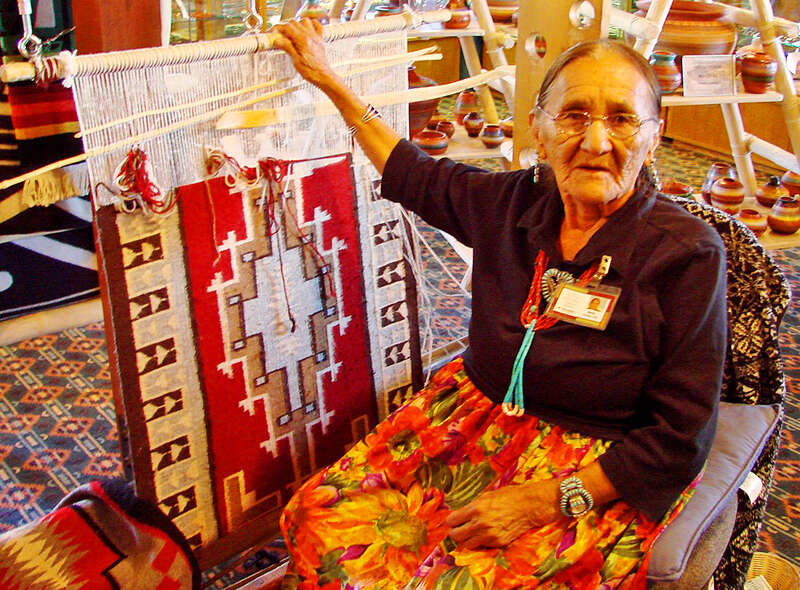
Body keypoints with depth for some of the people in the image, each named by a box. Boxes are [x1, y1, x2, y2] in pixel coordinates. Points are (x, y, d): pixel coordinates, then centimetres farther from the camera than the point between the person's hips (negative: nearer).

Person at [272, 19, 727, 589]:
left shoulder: (689, 253, -16)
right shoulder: (517, 201, -3)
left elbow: (679, 440, -14)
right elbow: (415, 174, 18)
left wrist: (544, 500, -20)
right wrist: (329, 81, 20)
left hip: (598, 472, -4)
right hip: (475, 410, 5)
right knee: (321, 513, -7)